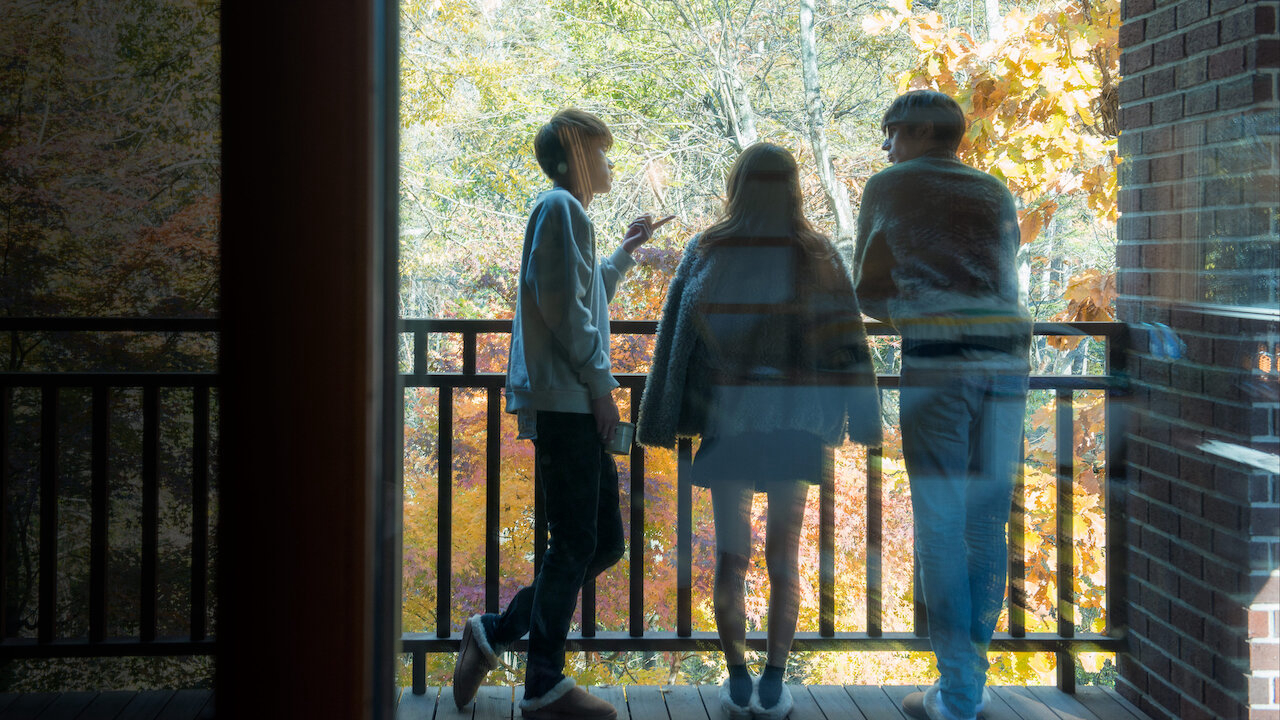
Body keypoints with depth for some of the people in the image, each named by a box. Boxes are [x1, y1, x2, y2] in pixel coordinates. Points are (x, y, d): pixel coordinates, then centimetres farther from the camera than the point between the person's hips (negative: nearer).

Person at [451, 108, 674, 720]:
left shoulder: (569, 213, 25)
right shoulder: (561, 207, -6)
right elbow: (563, 306, -16)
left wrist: (625, 252, 36)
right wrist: (600, 382, -14)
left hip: (573, 405, 10)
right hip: (563, 400, -10)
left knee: (604, 542, 10)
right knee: (575, 544, -7)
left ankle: (495, 633, 14)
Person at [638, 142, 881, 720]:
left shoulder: (705, 252, 0)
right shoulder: (818, 256, 0)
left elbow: (674, 341, -1)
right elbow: (848, 343, 0)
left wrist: (663, 423, 3)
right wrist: (864, 422, 5)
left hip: (724, 419, 0)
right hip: (795, 424, 0)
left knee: (731, 553, 7)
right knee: (784, 554, 8)